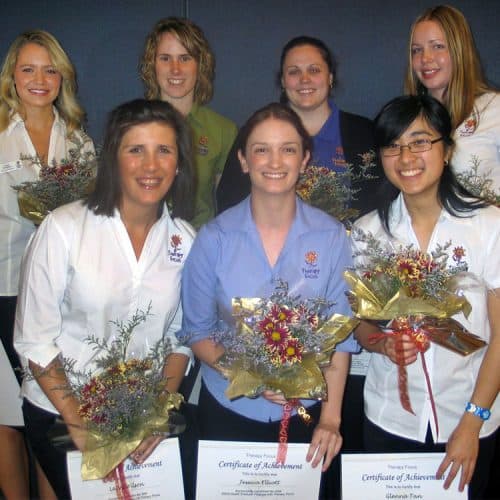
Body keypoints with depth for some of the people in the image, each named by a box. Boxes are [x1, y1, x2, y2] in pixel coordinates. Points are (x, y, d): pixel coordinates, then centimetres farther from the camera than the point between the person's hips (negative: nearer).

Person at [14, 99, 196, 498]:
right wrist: (79, 425, -13)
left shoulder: (185, 240, -6)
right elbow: (35, 339, -13)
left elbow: (181, 335, 2)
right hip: (59, 414, -2)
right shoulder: (64, 228, -16)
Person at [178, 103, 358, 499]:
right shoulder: (214, 238, -10)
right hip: (229, 409, 0)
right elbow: (197, 332, -4)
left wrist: (331, 418, -11)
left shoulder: (332, 236, -8)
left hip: (305, 411, 1)